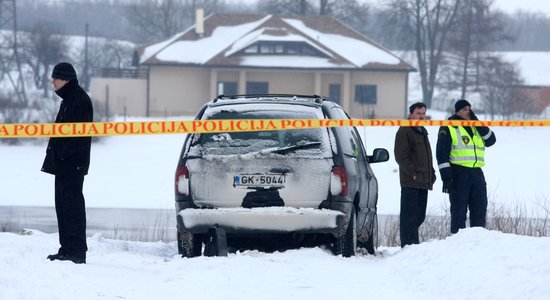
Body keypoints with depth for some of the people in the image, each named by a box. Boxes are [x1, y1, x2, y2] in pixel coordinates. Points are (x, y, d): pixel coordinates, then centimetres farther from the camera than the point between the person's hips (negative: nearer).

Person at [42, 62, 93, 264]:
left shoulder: (80, 100, -12)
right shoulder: (69, 99, 20)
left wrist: (64, 153, -21)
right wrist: (55, 154, 16)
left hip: (72, 164, -11)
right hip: (63, 164, 11)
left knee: (72, 204, -10)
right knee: (63, 204, 12)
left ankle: (76, 251, -11)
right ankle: (67, 249, 16)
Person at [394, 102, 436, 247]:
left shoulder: (422, 132, 23)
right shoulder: (404, 131, -5)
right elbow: (400, 156, -13)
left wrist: (431, 174, 16)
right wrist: (413, 174, -17)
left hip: (423, 182, 9)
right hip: (410, 182, -9)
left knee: (419, 216, 11)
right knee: (409, 215, -10)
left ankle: (413, 244, 18)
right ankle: (408, 245, -12)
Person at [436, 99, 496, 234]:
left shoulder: (476, 128, 20)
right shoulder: (449, 128, 0)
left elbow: (491, 140, 5)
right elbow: (442, 153, -6)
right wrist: (446, 177, -14)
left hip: (477, 173, 6)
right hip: (458, 173, -6)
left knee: (480, 208, 4)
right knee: (459, 209, -3)